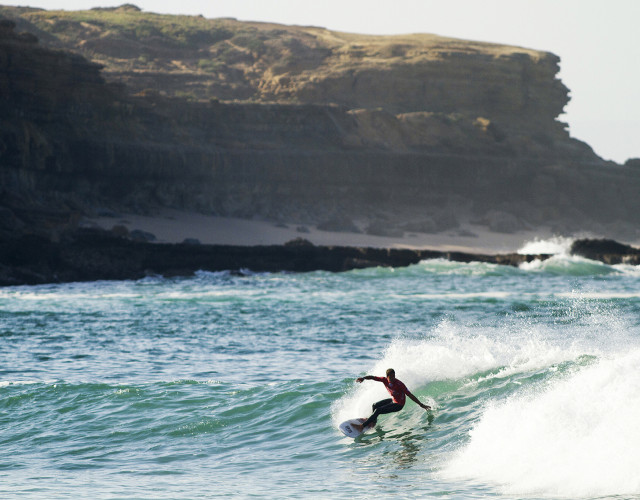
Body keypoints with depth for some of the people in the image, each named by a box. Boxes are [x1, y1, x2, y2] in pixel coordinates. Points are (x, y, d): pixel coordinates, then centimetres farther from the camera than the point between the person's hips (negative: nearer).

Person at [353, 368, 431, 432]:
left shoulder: (399, 384, -31)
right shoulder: (385, 380, -14)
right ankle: (373, 422, 46)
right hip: (393, 400, 7)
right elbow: (372, 377, -10)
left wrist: (421, 405, -26)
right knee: (374, 406, 20)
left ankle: (362, 426, -9)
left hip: (398, 405, -7)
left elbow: (410, 395, -27)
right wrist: (363, 378, -31)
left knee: (378, 410, -15)